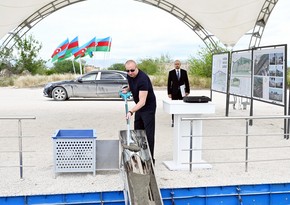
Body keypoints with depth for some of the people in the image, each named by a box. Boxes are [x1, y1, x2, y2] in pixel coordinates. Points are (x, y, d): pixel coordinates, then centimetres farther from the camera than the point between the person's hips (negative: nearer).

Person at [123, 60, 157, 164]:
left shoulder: (142, 79, -30)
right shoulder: (129, 76, -4)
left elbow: (142, 101, -36)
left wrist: (131, 111, -47)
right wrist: (127, 89, 4)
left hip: (148, 107, -9)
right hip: (139, 106, 9)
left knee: (148, 133, -6)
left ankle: (150, 159, 1)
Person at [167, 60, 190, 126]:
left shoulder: (184, 72, 5)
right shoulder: (171, 72, 2)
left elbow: (186, 82, 6)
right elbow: (169, 83, 2)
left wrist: (187, 91, 0)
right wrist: (169, 93, -4)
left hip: (182, 91, 1)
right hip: (174, 92, -1)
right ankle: (173, 121, 5)